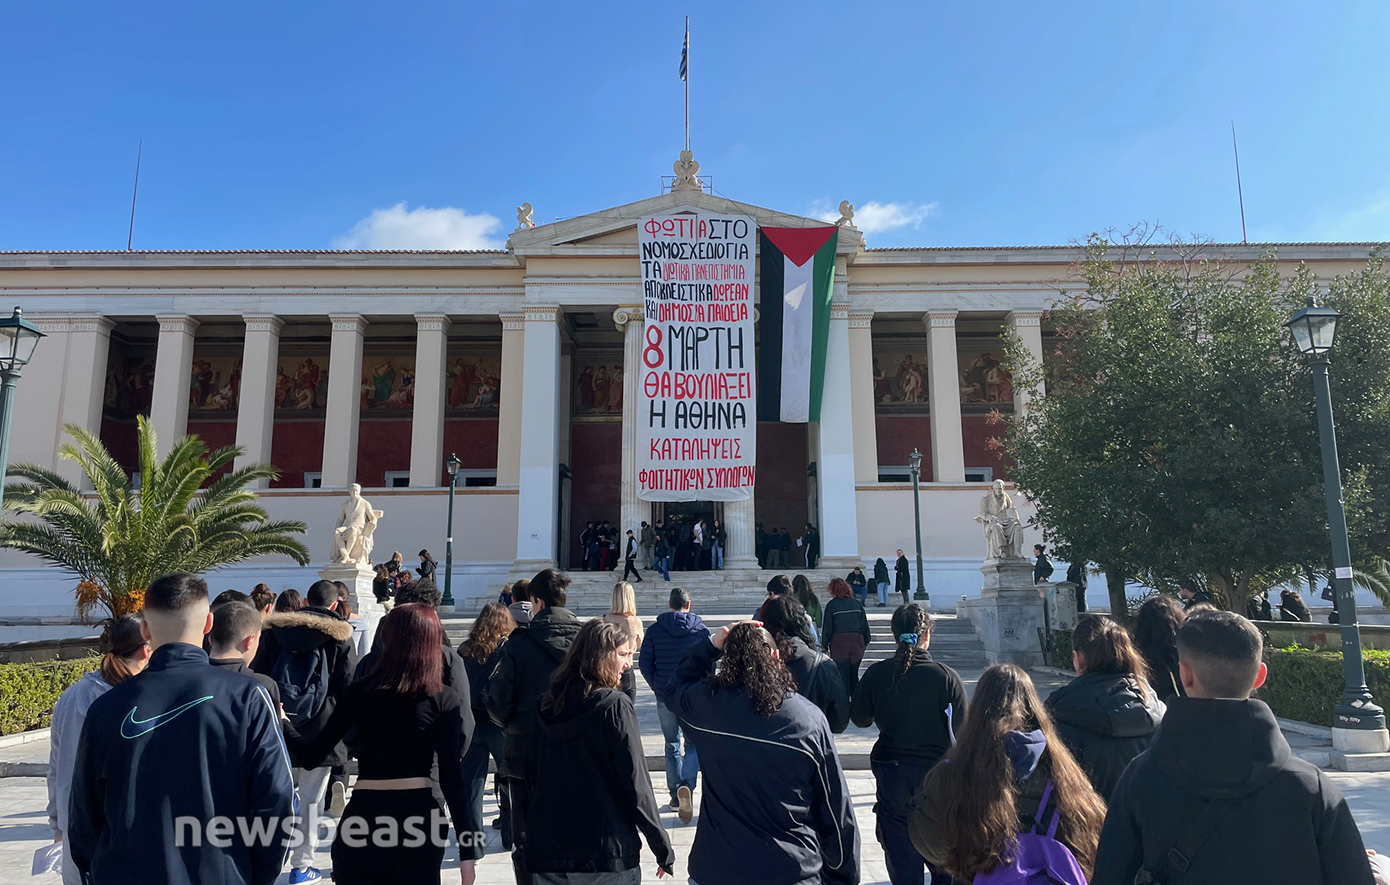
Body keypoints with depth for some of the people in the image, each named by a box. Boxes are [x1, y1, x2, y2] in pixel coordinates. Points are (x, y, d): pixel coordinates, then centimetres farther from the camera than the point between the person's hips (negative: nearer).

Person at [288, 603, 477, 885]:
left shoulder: (360, 692, 0)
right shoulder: (444, 699, -3)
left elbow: (314, 755, 5)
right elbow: (451, 774, -8)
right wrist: (467, 848, -5)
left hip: (362, 817, 1)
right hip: (419, 815, 0)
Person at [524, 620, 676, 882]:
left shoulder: (547, 705, 5)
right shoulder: (614, 705, -13)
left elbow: (532, 777, 12)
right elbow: (636, 784, -13)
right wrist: (664, 851, -6)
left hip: (545, 852, 5)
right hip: (606, 854, -5)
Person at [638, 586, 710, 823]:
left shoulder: (654, 630, -1)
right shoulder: (701, 630, -4)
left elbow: (644, 664, -1)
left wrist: (657, 686, 11)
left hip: (665, 697, 1)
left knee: (672, 745, 16)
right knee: (693, 744, 8)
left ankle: (675, 793, 20)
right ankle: (687, 785, -16)